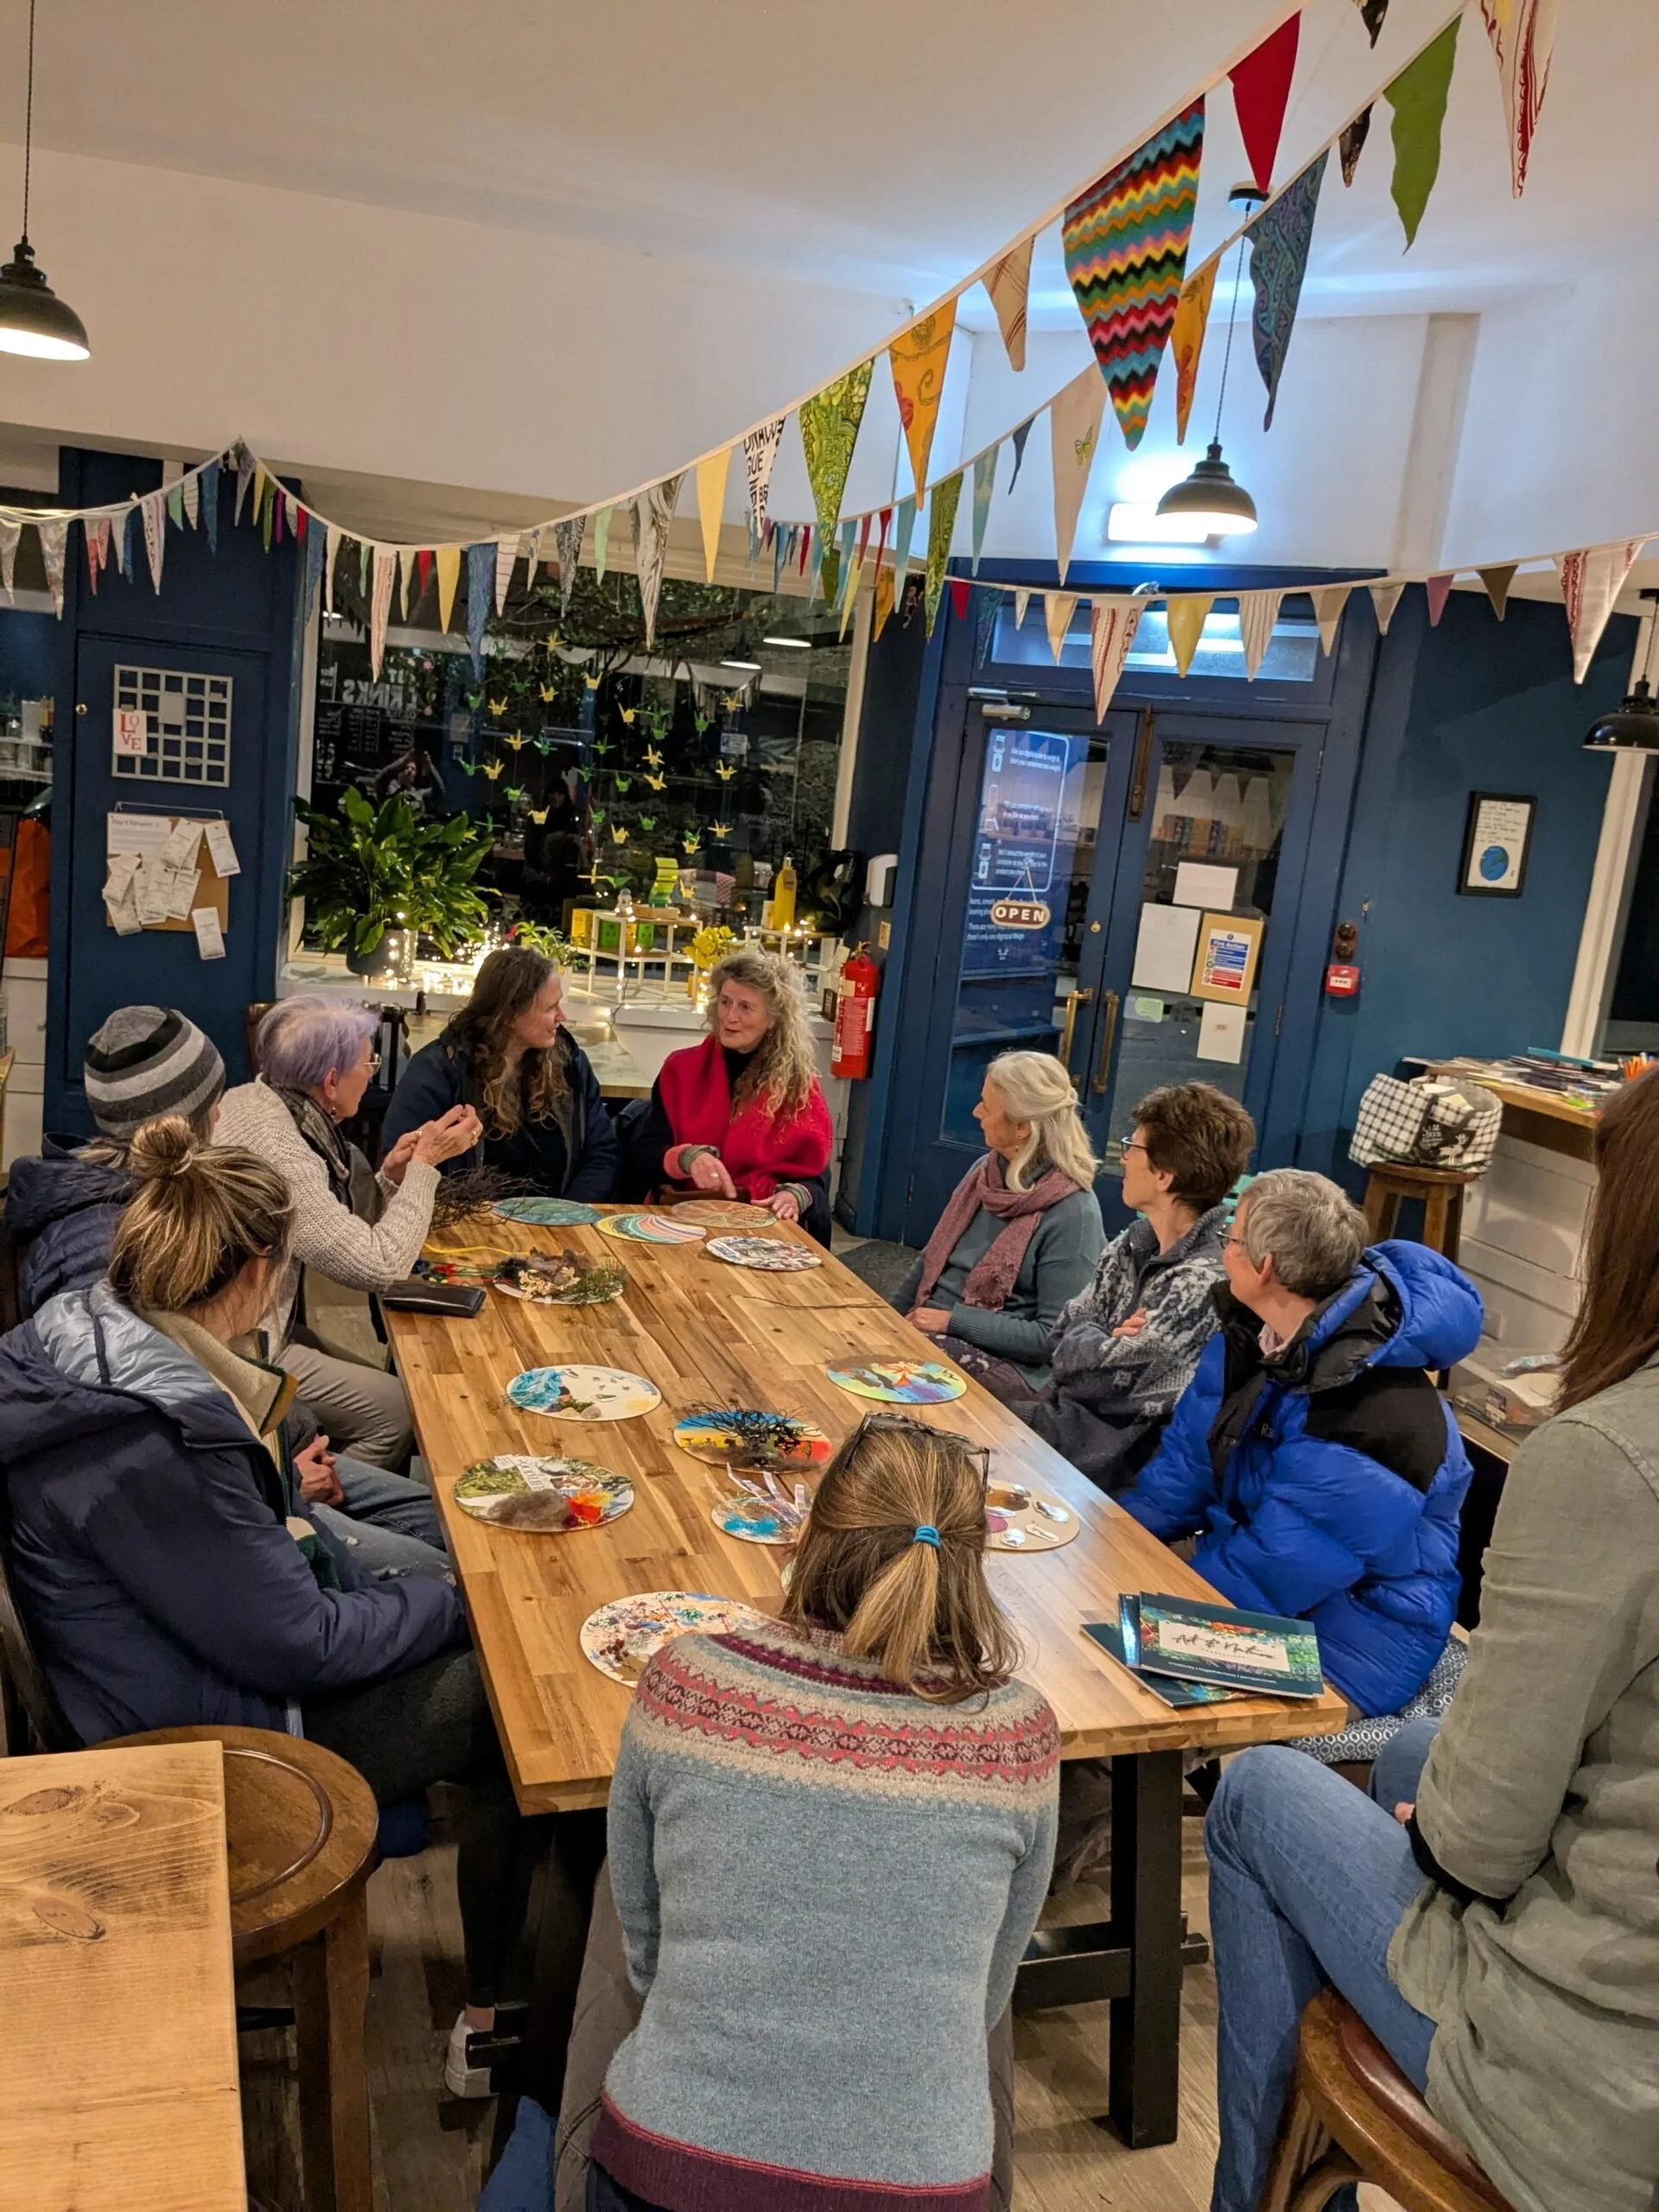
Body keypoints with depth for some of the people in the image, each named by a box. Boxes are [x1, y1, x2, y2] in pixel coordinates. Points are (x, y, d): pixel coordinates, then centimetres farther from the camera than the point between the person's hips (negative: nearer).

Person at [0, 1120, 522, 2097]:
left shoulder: (80, 1334, -4)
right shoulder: (154, 1442, -34)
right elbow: (298, 1646, -24)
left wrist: (275, 1504, 16)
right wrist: (451, 1602, -10)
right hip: (206, 1749, -9)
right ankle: (498, 2016, 17)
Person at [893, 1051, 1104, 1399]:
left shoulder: (1072, 1211, -15)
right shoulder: (986, 1171, 8)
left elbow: (1055, 1337, -17)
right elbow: (932, 1260, 19)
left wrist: (954, 1320, -17)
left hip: (1006, 1362, -7)